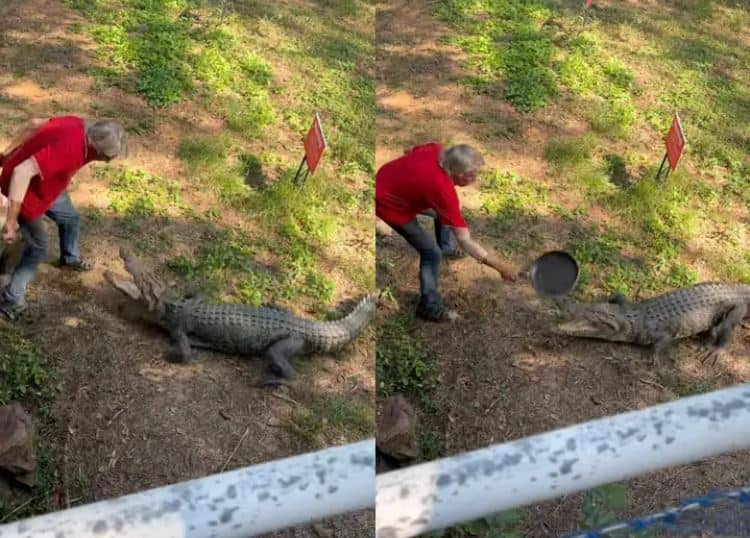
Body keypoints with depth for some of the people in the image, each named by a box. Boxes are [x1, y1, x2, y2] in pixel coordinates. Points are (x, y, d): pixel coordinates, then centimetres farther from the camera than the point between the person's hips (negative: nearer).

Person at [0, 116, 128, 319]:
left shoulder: (79, 126, -12)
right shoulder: (68, 148, -39)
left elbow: (36, 124, 2)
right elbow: (23, 172, -42)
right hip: (24, 189, -9)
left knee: (70, 217, 26)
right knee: (38, 247, 3)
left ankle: (70, 258, 54)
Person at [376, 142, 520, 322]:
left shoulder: (437, 150, -18)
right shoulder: (443, 189, -37)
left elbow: (410, 151, 7)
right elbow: (465, 242, -34)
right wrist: (500, 266, -31)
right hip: (389, 203, -9)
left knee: (444, 212, 22)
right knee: (432, 253, -6)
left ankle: (446, 246, 51)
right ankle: (430, 308, 8)